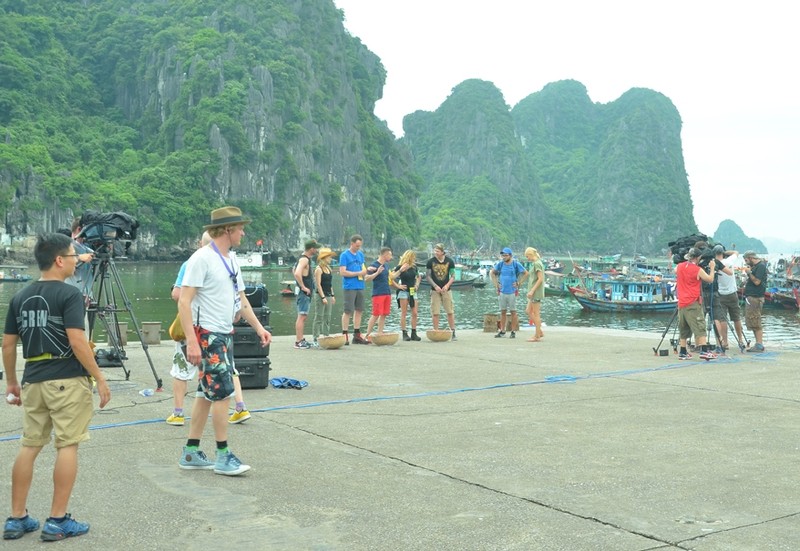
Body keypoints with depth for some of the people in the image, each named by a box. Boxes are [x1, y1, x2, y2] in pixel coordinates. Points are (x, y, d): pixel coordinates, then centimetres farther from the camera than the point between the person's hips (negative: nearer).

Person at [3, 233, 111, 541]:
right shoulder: (69, 294, -11)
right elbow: (77, 341, -19)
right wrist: (99, 378, -13)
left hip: (33, 381, 6)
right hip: (68, 380, -6)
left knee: (30, 446, 13)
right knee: (67, 446, 1)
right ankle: (58, 521, 4)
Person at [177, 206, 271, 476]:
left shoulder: (231, 260, 13)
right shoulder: (202, 258, -14)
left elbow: (241, 299, 20)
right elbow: (184, 302, -18)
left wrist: (259, 327, 11)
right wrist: (191, 341, -24)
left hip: (225, 334, 9)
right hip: (207, 335, -9)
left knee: (207, 393, 12)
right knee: (222, 392, -8)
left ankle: (191, 453, 20)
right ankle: (223, 457, 1)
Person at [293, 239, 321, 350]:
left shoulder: (304, 258, 16)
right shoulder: (304, 259, -16)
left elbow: (295, 270, 31)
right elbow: (297, 274, -31)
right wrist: (303, 287, -23)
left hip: (306, 292, 11)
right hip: (304, 292, -11)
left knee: (303, 316, 15)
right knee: (301, 316, -10)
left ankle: (301, 339, 22)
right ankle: (298, 342, -9)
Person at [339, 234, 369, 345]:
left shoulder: (360, 254, 14)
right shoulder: (344, 255, -6)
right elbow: (342, 272, -13)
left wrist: (364, 271, -1)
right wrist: (358, 273, -13)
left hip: (360, 286, 7)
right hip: (349, 287, -7)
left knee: (359, 310, 9)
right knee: (348, 311, -6)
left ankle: (357, 335, 16)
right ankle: (344, 336, -1)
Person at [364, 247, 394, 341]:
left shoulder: (386, 265, 15)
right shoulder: (373, 265, -10)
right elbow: (366, 278, -18)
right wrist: (377, 272, -26)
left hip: (387, 293, 8)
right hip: (378, 293, -8)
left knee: (384, 314, 6)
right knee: (376, 315, -9)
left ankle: (379, 334, 11)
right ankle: (368, 335, -3)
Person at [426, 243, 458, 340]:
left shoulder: (449, 261, 0)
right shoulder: (431, 262, -2)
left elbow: (453, 276, 3)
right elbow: (427, 276, 1)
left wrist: (447, 285, -12)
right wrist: (435, 286, -10)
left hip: (446, 290, 0)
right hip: (435, 290, 0)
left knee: (450, 312, 1)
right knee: (435, 313, -2)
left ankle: (453, 332, 9)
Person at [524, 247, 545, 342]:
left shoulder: (537, 264, -14)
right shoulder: (536, 263, 15)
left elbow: (540, 279, -20)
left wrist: (532, 291, -22)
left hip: (536, 292, -10)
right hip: (534, 293, 10)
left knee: (536, 313, -4)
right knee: (528, 311, 13)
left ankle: (537, 336, 2)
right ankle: (540, 332, 15)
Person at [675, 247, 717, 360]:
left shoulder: (679, 267, 7)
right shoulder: (698, 270, -9)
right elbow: (710, 279, -1)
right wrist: (712, 268, 12)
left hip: (681, 303, 6)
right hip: (693, 303, -6)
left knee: (683, 329, 12)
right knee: (700, 327, -8)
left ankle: (683, 352, 11)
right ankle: (704, 350, -18)